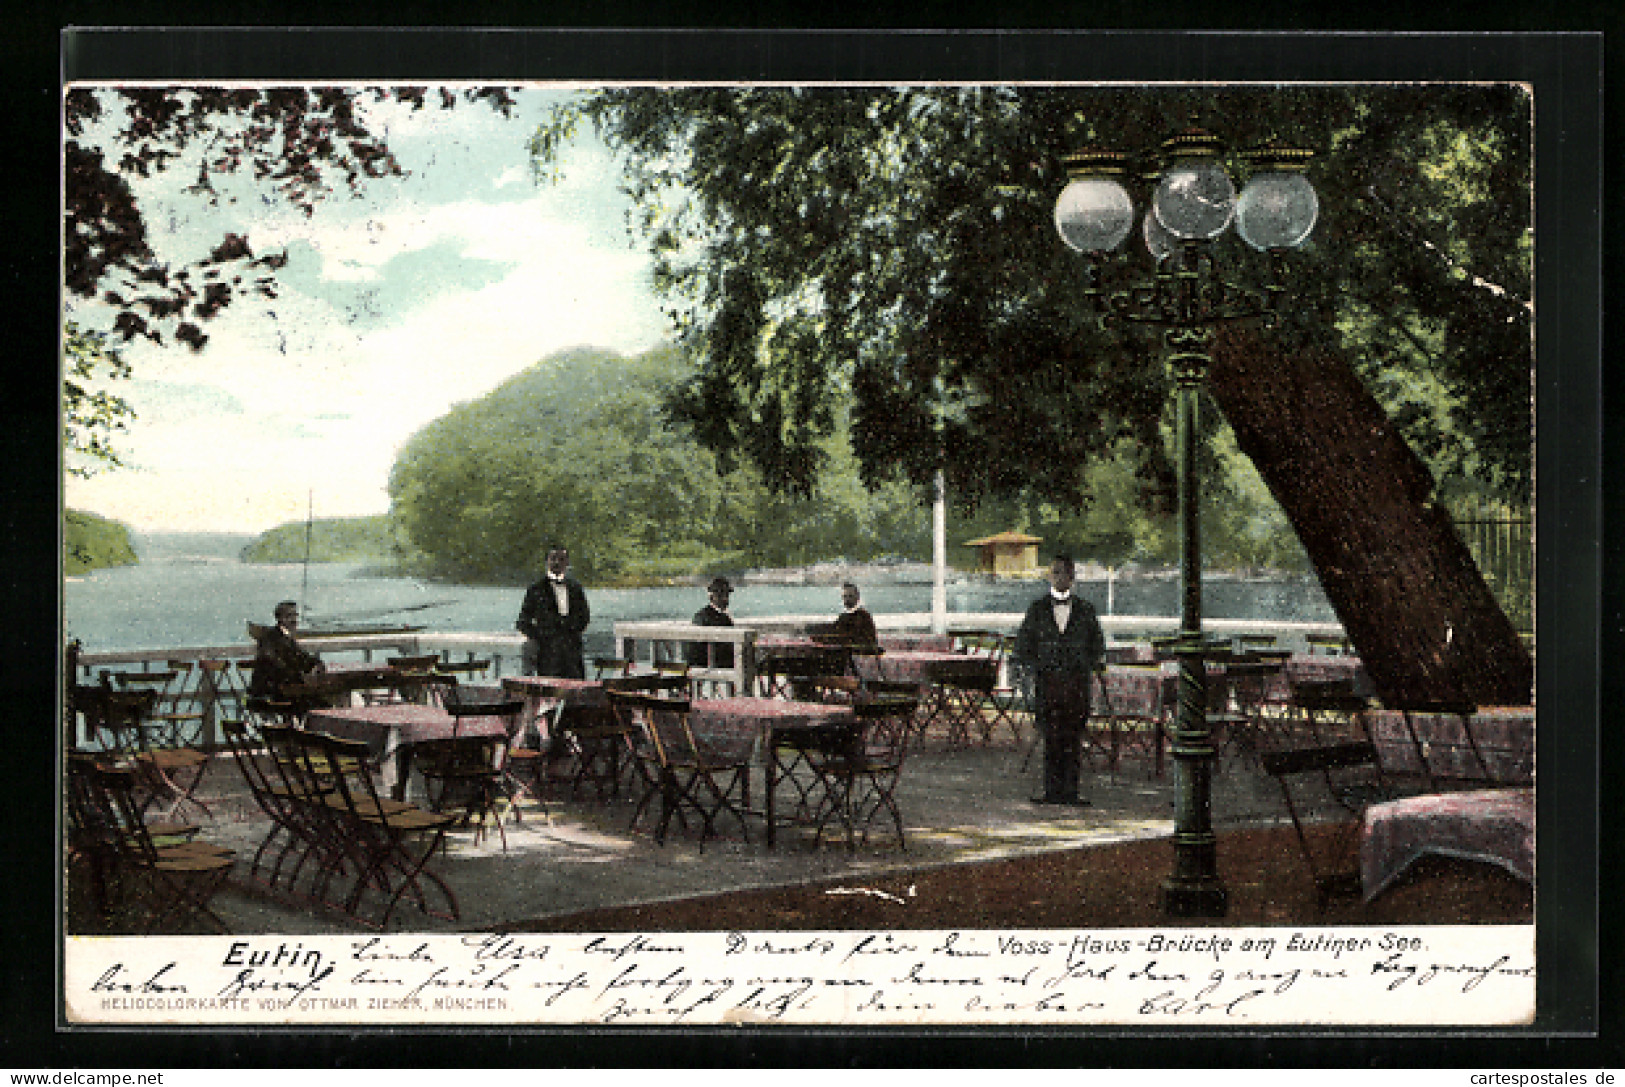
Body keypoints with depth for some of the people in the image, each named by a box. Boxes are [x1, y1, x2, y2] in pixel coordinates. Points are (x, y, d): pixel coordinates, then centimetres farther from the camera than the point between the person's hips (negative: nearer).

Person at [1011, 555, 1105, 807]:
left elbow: (1097, 648, 18)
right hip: (1046, 682, 0)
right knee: (1051, 739, -4)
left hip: (1076, 681, 0)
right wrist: (1035, 670, 0)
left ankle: (1070, 791, 2)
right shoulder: (1037, 609, 10)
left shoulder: (1085, 610, 11)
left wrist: (1087, 669, 4)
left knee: (1074, 739, -2)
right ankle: (1052, 791, 0)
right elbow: (1022, 649, 13)